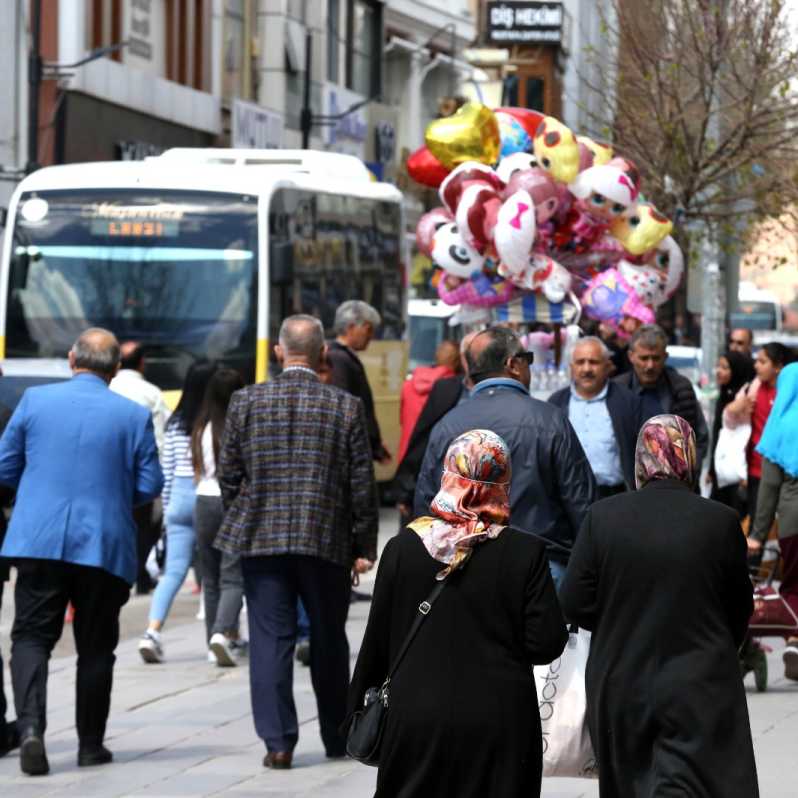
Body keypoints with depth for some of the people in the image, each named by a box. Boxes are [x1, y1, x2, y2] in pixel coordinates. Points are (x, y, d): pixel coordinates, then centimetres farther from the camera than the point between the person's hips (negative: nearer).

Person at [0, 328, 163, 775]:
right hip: (105, 546, 0)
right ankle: (91, 745, 16)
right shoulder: (134, 416, -3)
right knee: (95, 646, 12)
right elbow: (151, 486, -1)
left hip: (40, 541, 0)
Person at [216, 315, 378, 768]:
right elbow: (362, 484, -1)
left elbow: (229, 475, 3)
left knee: (271, 641, 2)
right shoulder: (346, 407, -3)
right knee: (329, 641, 13)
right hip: (327, 541, 0)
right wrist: (364, 547, 6)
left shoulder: (247, 402, -2)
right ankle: (337, 738, 24)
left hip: (261, 539, 0)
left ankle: (278, 741, -5)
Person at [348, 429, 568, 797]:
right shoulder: (525, 552, -9)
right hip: (500, 728, -1)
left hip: (416, 721, 1)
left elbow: (377, 640, 2)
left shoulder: (402, 548, -4)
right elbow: (546, 645, -9)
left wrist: (360, 712, 13)